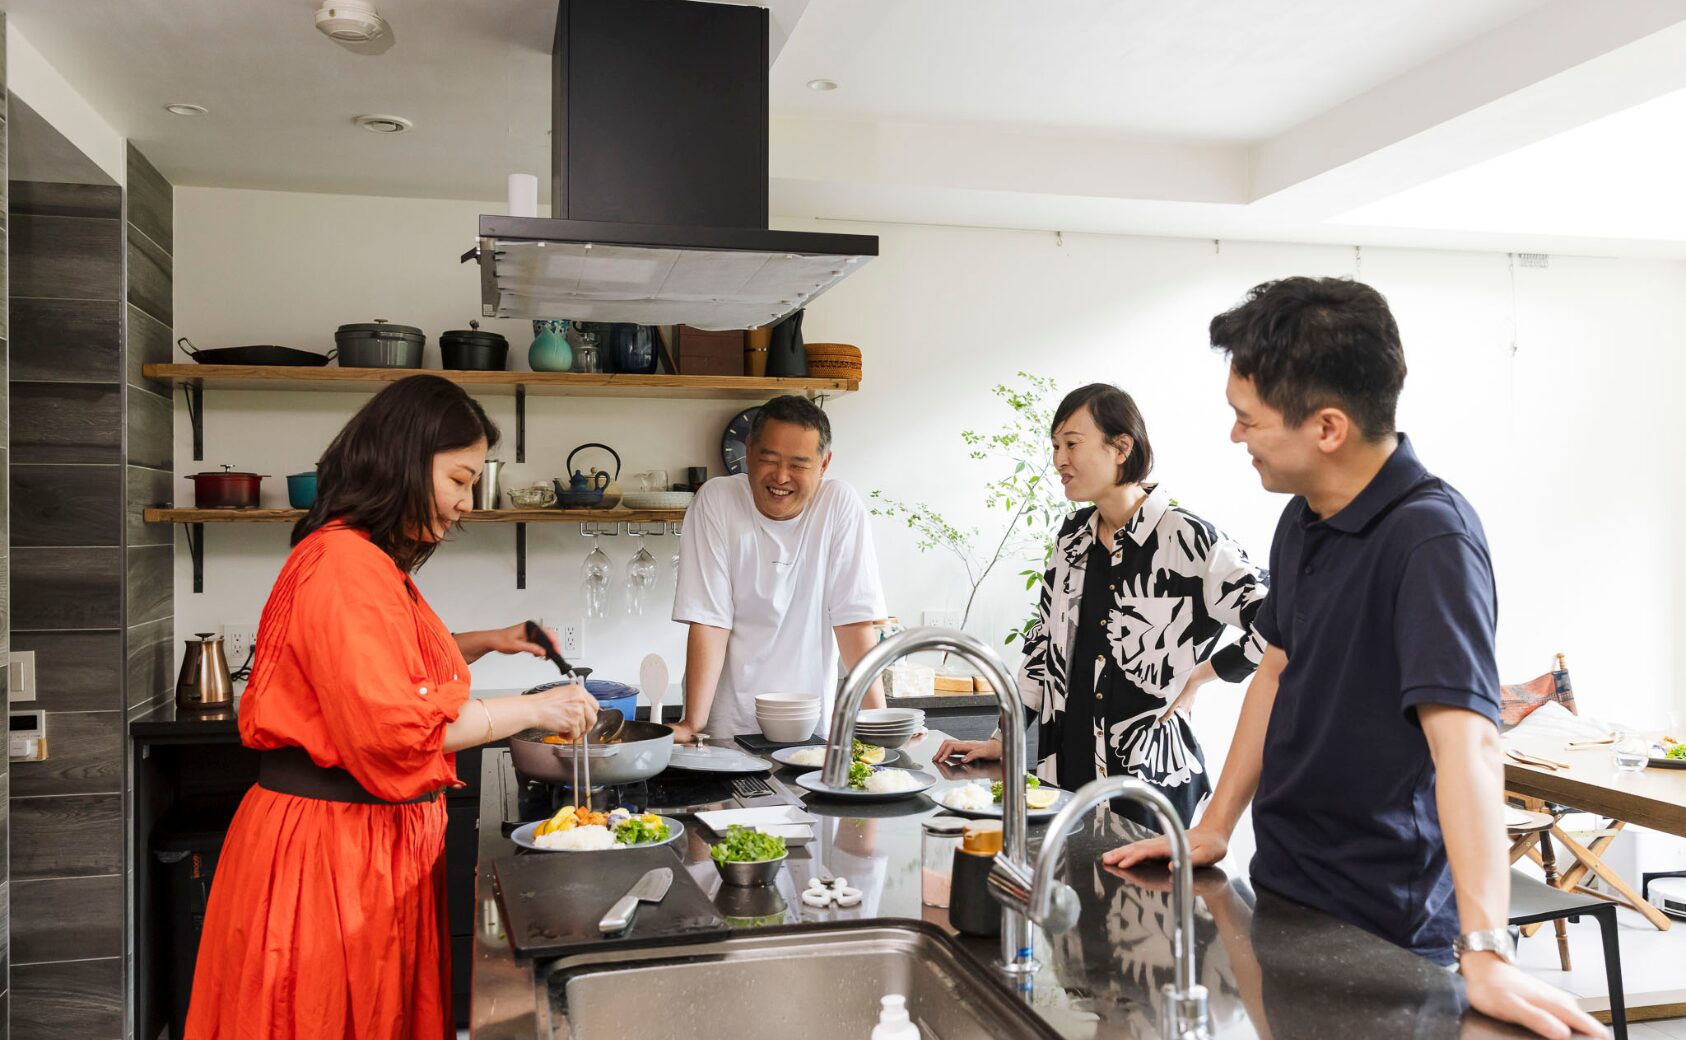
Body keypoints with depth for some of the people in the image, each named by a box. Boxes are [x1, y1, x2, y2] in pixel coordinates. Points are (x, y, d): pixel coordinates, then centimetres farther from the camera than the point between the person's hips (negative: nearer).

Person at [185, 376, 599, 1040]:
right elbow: (392, 726, -25)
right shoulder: (342, 563, -19)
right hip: (329, 845, -10)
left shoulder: (376, 562, 14)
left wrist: (487, 643, 17)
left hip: (384, 836, 10)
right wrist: (533, 710, -16)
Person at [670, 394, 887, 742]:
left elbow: (854, 621, -4)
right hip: (729, 728, -1)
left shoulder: (842, 505, -4)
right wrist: (693, 724, -14)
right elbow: (708, 621, -8)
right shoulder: (715, 501, -6)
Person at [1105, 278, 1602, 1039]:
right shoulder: (1301, 522, 0)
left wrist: (1485, 955, -38)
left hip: (1383, 929, -7)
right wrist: (1214, 829, 9)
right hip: (1285, 893, 7)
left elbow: (1464, 740, -32)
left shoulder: (1429, 539, -24)